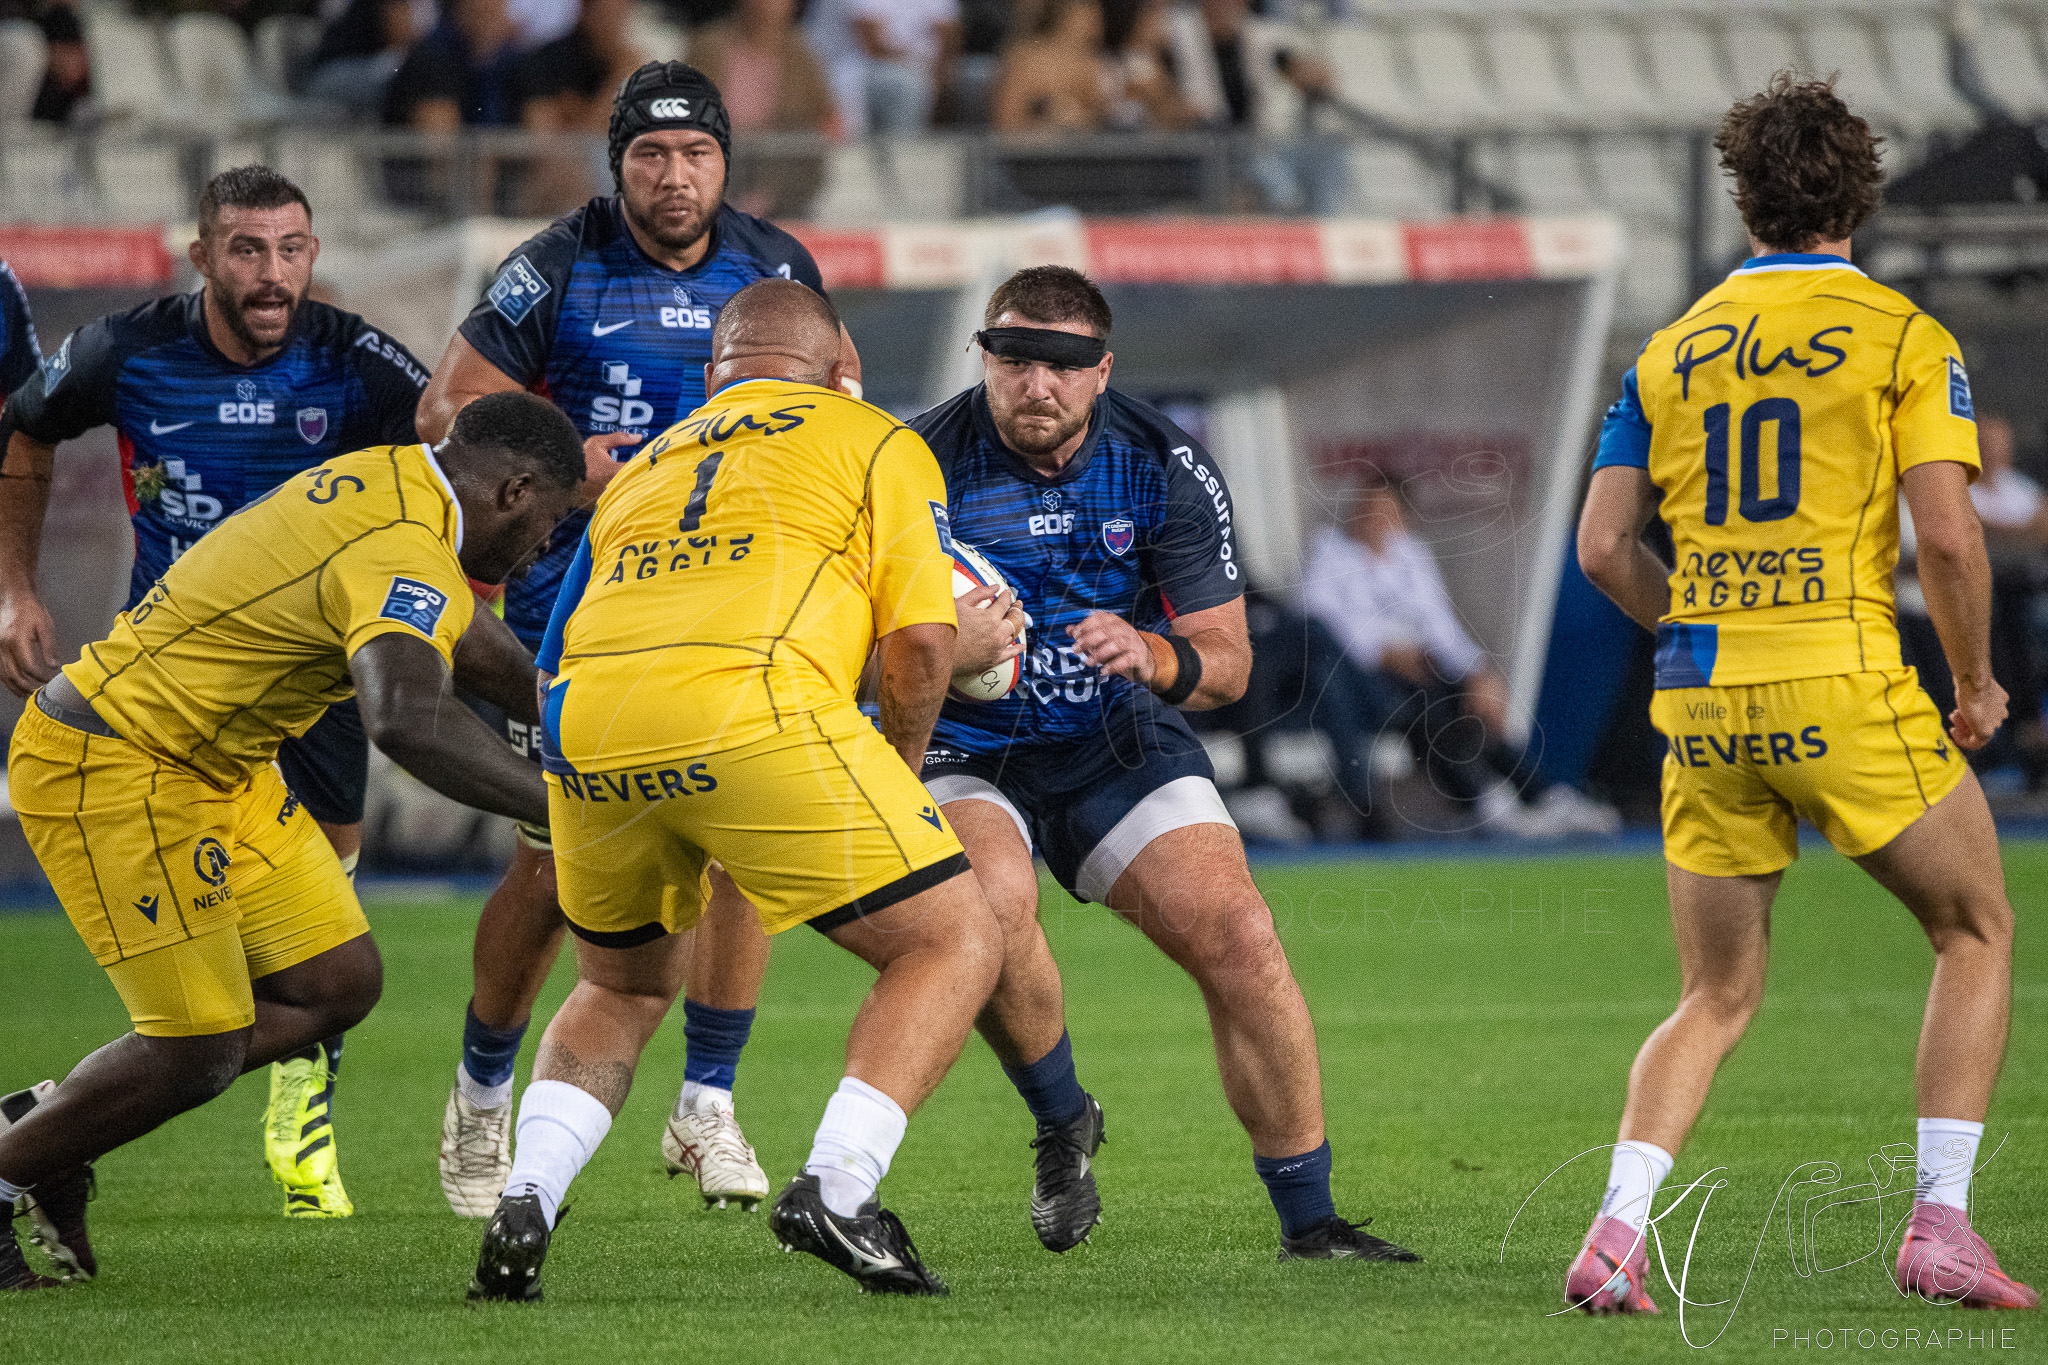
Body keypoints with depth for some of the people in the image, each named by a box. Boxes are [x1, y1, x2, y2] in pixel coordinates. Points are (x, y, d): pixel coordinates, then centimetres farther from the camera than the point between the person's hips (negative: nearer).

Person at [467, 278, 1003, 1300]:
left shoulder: (641, 470, 34)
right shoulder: (880, 443, 20)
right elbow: (920, 643, 7)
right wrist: (895, 776, 24)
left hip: (583, 725, 5)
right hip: (749, 706, -5)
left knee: (624, 987, 29)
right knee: (955, 946, 9)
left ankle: (526, 1199, 7)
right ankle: (834, 1187, -9)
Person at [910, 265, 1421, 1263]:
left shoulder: (1166, 468, -10)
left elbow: (1226, 661, -7)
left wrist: (1150, 656, -30)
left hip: (1119, 742, 2)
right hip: (963, 755, -2)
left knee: (1237, 936, -15)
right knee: (988, 900, -33)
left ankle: (1308, 1220, -1)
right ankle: (1063, 1123, -5)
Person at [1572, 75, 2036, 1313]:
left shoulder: (1672, 350, 12)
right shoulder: (1903, 337, -1)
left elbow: (1603, 543, 9)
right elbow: (1947, 532, -9)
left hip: (1704, 700, 4)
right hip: (1844, 686, -4)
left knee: (1717, 999, 14)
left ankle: (1617, 1235, -5)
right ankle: (1939, 1224, 5)